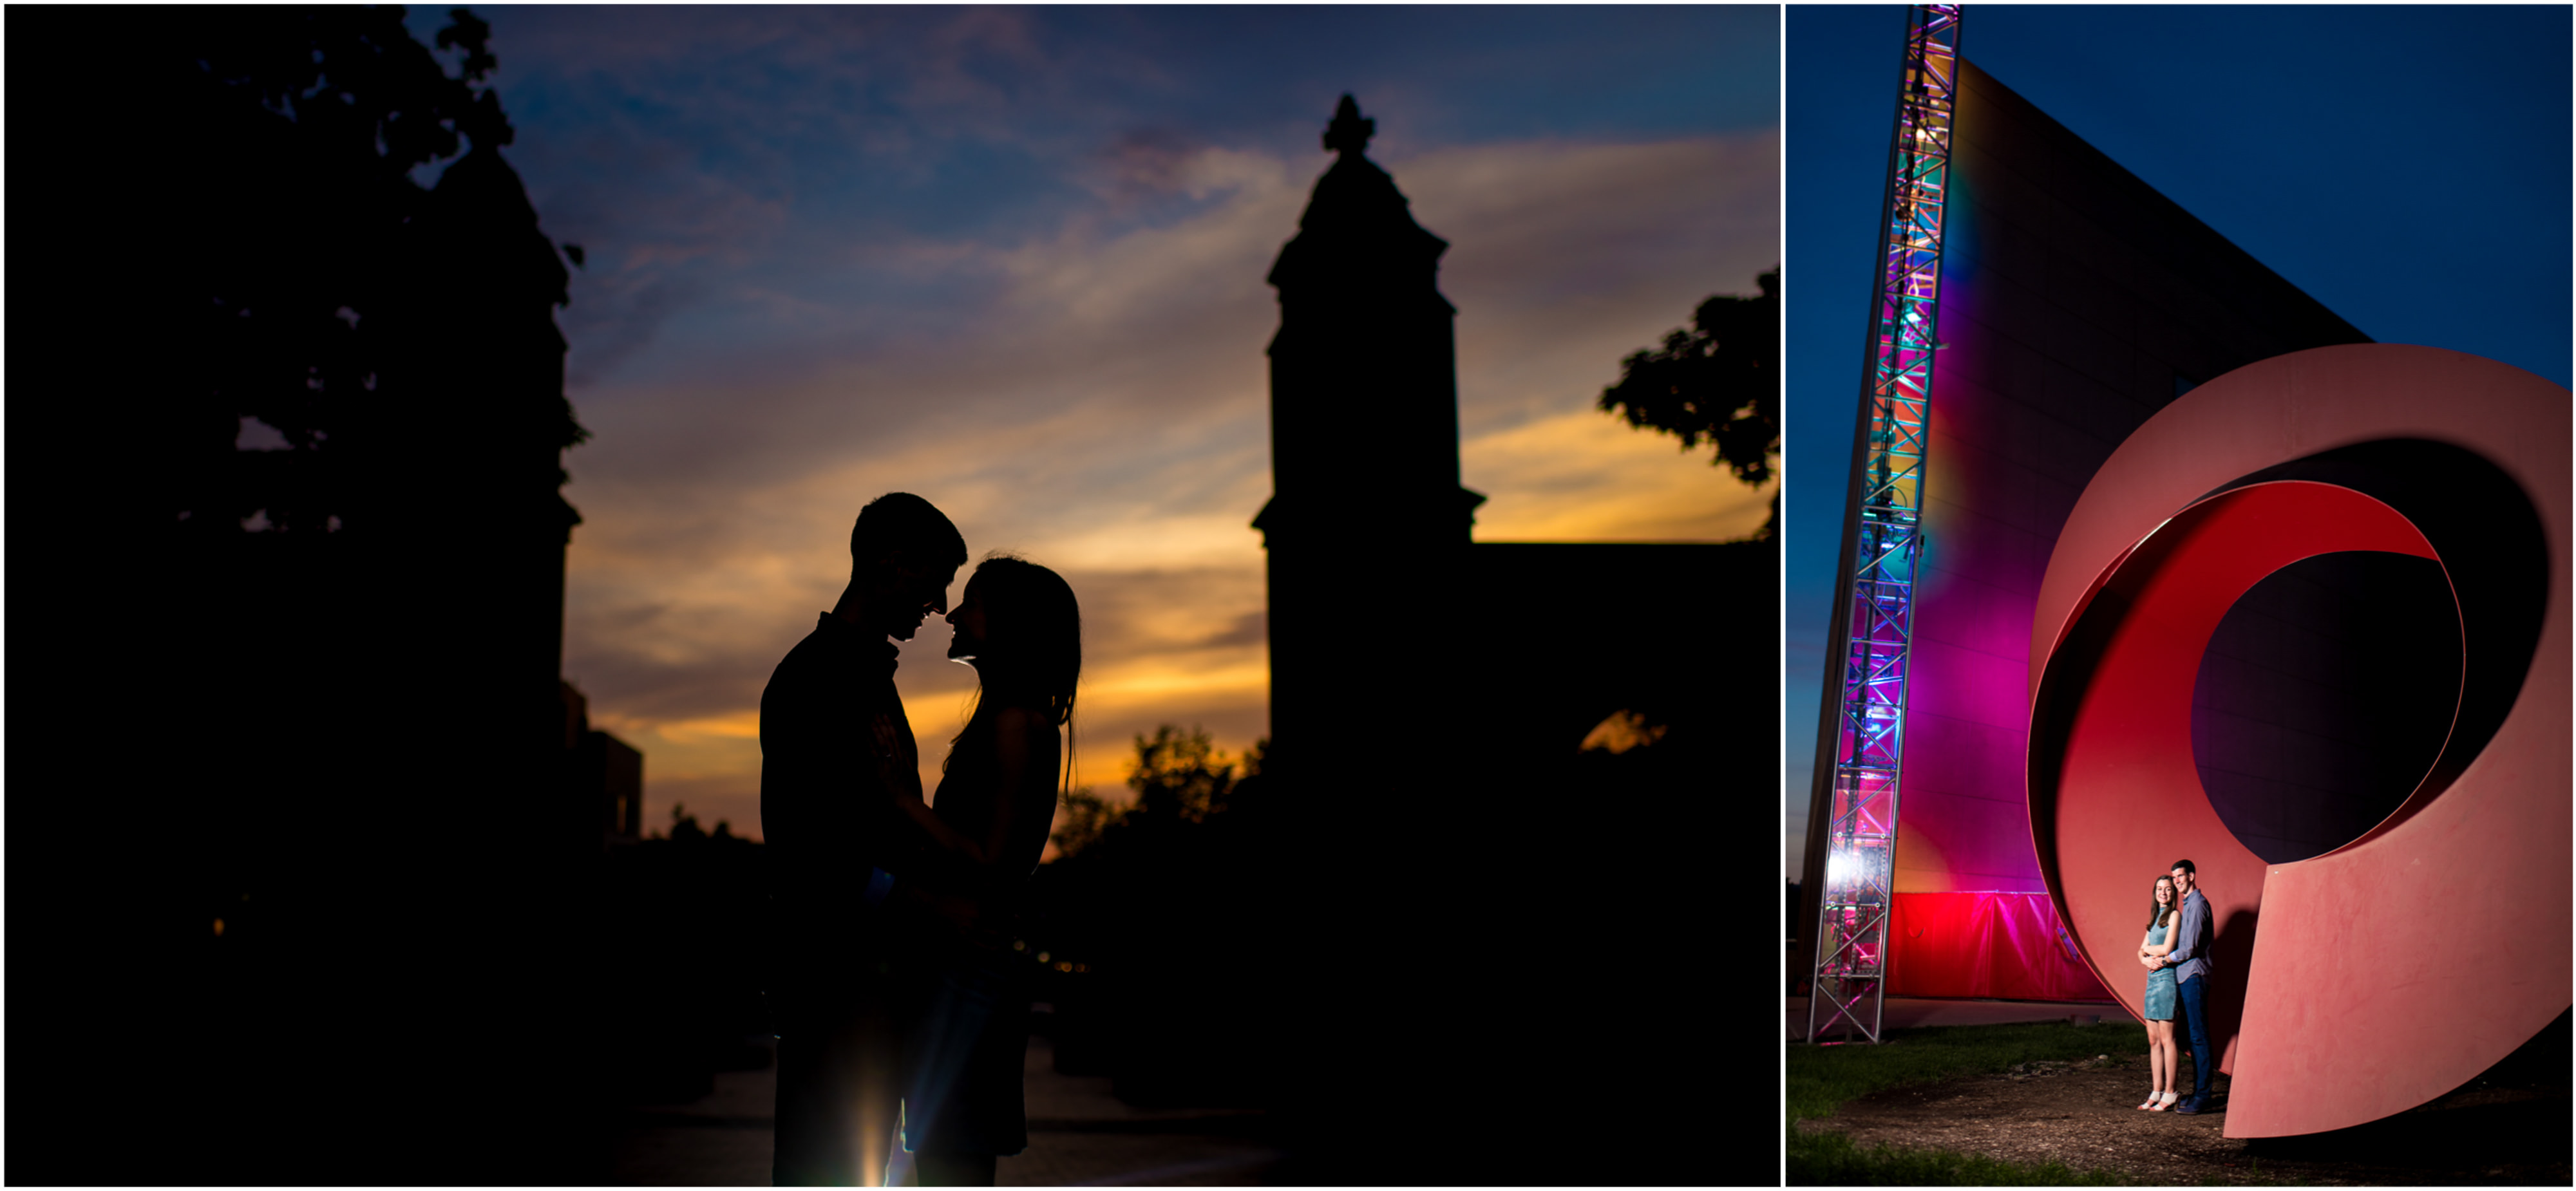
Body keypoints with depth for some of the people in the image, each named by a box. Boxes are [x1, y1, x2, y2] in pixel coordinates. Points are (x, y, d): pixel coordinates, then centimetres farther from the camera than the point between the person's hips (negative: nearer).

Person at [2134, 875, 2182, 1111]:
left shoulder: (2174, 915, -6)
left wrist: (2147, 949, 2)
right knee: (2153, 1040, 7)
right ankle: (2157, 1092, 10)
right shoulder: (2155, 917, 19)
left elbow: (2167, 948, -15)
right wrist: (2145, 959, -4)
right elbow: (2142, 950, 18)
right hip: (2152, 977, 8)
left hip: (2167, 975, -8)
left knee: (2166, 1039, -7)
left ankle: (2170, 1093, -4)